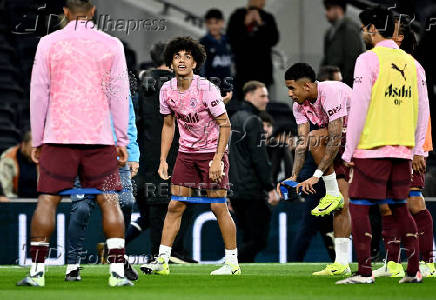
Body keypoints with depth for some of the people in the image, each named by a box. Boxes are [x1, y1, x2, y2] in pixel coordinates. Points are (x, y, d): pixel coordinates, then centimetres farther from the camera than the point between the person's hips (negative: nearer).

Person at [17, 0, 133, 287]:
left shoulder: (48, 43, 4)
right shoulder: (111, 45, 4)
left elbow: (38, 93, 5)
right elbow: (120, 94, 4)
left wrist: (36, 140, 10)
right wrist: (122, 140, 8)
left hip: (58, 135, 0)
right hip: (100, 138, 0)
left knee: (48, 200, 3)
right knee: (109, 201, 3)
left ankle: (37, 270, -1)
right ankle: (117, 271, -4)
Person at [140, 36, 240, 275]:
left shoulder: (206, 89, -18)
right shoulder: (167, 90, -2)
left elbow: (225, 125, -13)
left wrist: (217, 160, -20)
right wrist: (163, 160, 6)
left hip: (212, 152, -5)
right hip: (186, 153, 5)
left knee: (218, 207, -6)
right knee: (175, 206, 0)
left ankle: (232, 262, 3)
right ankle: (162, 260, 2)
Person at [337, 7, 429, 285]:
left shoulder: (369, 60, -7)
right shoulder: (411, 63, 11)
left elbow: (359, 107, -10)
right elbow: (423, 110, 13)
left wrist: (349, 150, -5)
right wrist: (418, 150, 19)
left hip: (372, 147, -6)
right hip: (403, 148, 6)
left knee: (359, 207, -1)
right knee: (400, 208, 13)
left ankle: (365, 272, -7)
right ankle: (414, 271, 9)